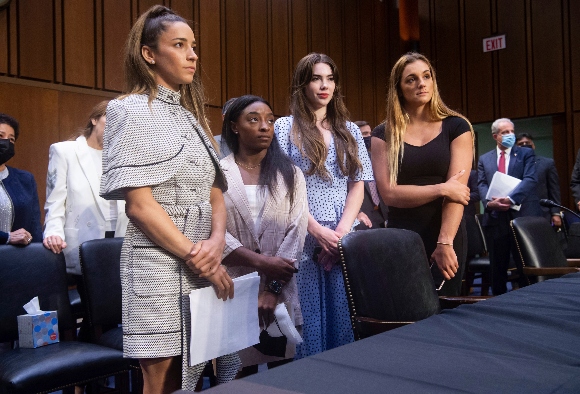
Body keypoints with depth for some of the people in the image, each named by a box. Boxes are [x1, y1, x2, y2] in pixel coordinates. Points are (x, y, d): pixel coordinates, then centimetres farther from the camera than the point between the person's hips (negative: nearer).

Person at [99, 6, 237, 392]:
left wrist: (217, 242, -8)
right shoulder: (133, 110, -6)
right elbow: (139, 204, -14)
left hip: (203, 262, 7)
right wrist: (197, 259, -14)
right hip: (160, 263, -6)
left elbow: (215, 192, 11)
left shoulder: (192, 115, 15)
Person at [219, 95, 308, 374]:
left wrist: (273, 288, -11)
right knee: (239, 375, 7)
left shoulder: (291, 175, 7)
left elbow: (296, 232, -2)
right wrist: (261, 262, -16)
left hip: (280, 292, 2)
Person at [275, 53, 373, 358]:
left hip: (344, 239, 3)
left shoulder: (349, 131, 14)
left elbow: (357, 186, 8)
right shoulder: (285, 127, 4)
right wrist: (318, 230, -13)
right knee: (308, 322, 2)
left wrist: (342, 230, -7)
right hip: (303, 239, -3)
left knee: (343, 321, 6)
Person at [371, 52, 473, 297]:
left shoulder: (456, 127, 1)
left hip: (448, 237, 0)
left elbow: (457, 189, -9)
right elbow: (389, 193, -7)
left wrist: (445, 242, -18)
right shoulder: (383, 135, 2)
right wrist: (441, 189, -13)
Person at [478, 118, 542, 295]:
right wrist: (489, 203, -18)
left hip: (523, 216, -2)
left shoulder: (526, 153, 7)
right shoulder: (484, 159, 14)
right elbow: (482, 185, 3)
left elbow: (530, 180, -8)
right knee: (497, 266, 9)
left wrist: (510, 199, -22)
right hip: (495, 218, 2)